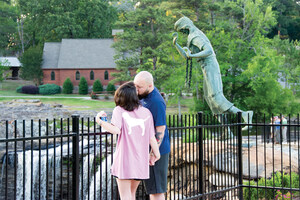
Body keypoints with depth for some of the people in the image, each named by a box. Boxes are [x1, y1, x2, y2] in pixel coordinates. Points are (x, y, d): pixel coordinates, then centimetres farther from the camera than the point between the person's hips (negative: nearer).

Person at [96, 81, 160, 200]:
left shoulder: (119, 110, -2)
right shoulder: (146, 112, 6)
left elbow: (116, 130, -20)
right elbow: (152, 138, 4)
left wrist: (99, 121, -8)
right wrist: (156, 154, 15)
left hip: (124, 160, -3)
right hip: (140, 161, 4)